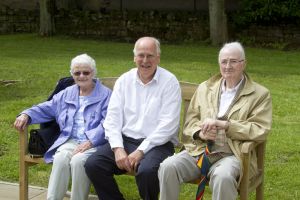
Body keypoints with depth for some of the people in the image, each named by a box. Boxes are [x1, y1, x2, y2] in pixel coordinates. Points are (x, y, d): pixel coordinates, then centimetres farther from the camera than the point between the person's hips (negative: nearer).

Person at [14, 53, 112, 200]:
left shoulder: (105, 94, 6)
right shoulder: (67, 94, 24)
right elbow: (47, 108, 27)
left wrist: (90, 142, -21)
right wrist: (26, 115, 8)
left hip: (95, 143, -4)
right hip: (70, 141, 4)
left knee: (78, 161, -35)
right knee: (60, 158, -30)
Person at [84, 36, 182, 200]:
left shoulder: (169, 82, -3)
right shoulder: (124, 80, 10)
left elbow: (168, 124, -11)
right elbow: (113, 117, 5)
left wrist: (141, 151, -17)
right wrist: (118, 148, -12)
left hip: (157, 143, -4)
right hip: (125, 140, 4)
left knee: (147, 171, -34)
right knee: (92, 164, -18)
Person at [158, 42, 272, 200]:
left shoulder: (260, 94, 7)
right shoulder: (204, 88, 18)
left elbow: (260, 130, -4)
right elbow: (190, 121, 17)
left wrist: (222, 124, -12)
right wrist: (201, 133, -7)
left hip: (231, 155, -3)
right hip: (198, 151, 4)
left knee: (223, 177, -37)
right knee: (168, 167, -25)